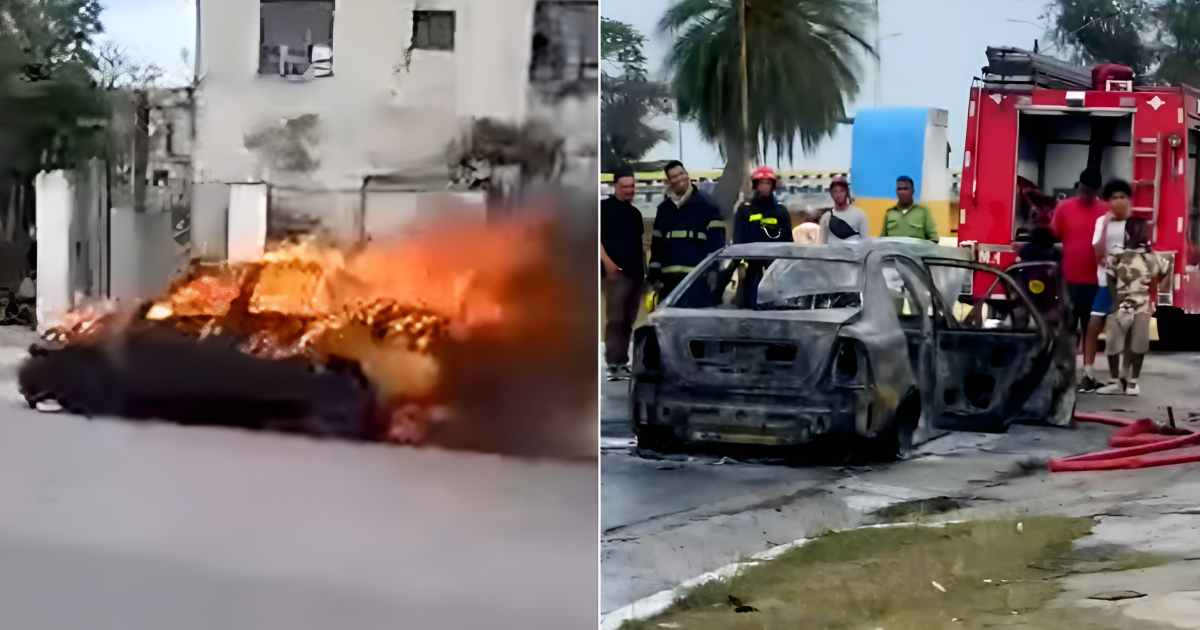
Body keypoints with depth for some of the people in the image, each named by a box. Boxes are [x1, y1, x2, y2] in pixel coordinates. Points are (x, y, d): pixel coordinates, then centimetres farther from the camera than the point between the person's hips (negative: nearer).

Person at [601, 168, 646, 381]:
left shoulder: (635, 212, 20)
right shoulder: (604, 207, -1)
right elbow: (597, 238, -9)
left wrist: (645, 268, 20)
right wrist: (607, 262, -19)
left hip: (636, 273, 7)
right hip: (615, 272, -7)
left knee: (628, 321, 8)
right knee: (615, 319, -12)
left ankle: (623, 363, 13)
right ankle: (613, 365, -14)